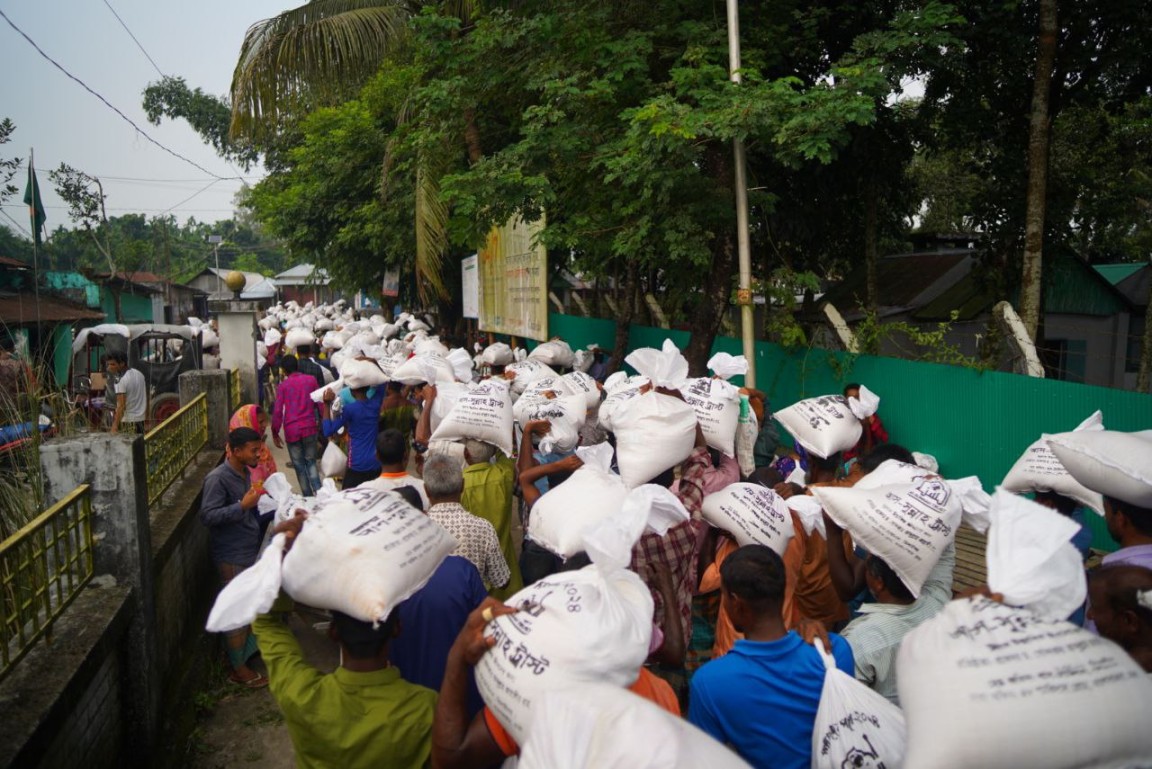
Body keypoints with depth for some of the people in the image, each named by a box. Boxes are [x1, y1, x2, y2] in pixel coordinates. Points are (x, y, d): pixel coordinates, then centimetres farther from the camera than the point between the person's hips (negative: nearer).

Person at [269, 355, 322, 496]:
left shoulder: (282, 386, 0)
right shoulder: (311, 380, 4)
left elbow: (277, 411, -3)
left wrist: (275, 433, 5)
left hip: (291, 430, -1)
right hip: (309, 427, 1)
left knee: (299, 465, 9)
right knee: (311, 461, 14)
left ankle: (308, 497, 11)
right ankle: (319, 492, -6)